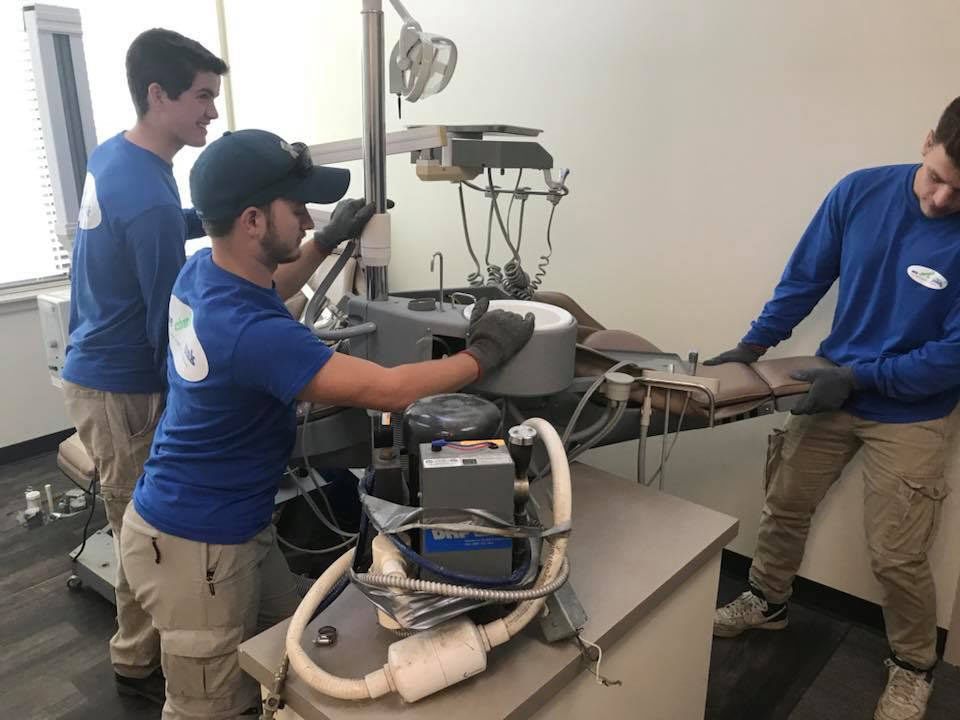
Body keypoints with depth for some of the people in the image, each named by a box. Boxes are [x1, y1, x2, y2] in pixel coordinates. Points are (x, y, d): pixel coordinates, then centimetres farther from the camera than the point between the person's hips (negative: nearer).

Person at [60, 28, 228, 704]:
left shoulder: (112, 153, 4)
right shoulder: (149, 196, -26)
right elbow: (167, 323, -22)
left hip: (98, 367, 9)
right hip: (122, 389, -9)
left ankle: (143, 638, 39)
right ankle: (140, 663, 25)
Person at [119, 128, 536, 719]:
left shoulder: (203, 271, -4)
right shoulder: (251, 334, -34)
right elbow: (389, 390, -33)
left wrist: (325, 243, 15)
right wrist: (483, 355, -20)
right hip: (195, 542, -9)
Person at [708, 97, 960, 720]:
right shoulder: (860, 191, -11)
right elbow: (805, 279, 0)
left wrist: (858, 377, -24)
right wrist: (754, 344, -5)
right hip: (834, 389, 4)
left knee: (897, 557, 2)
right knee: (784, 507, 15)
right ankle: (767, 603, 42)